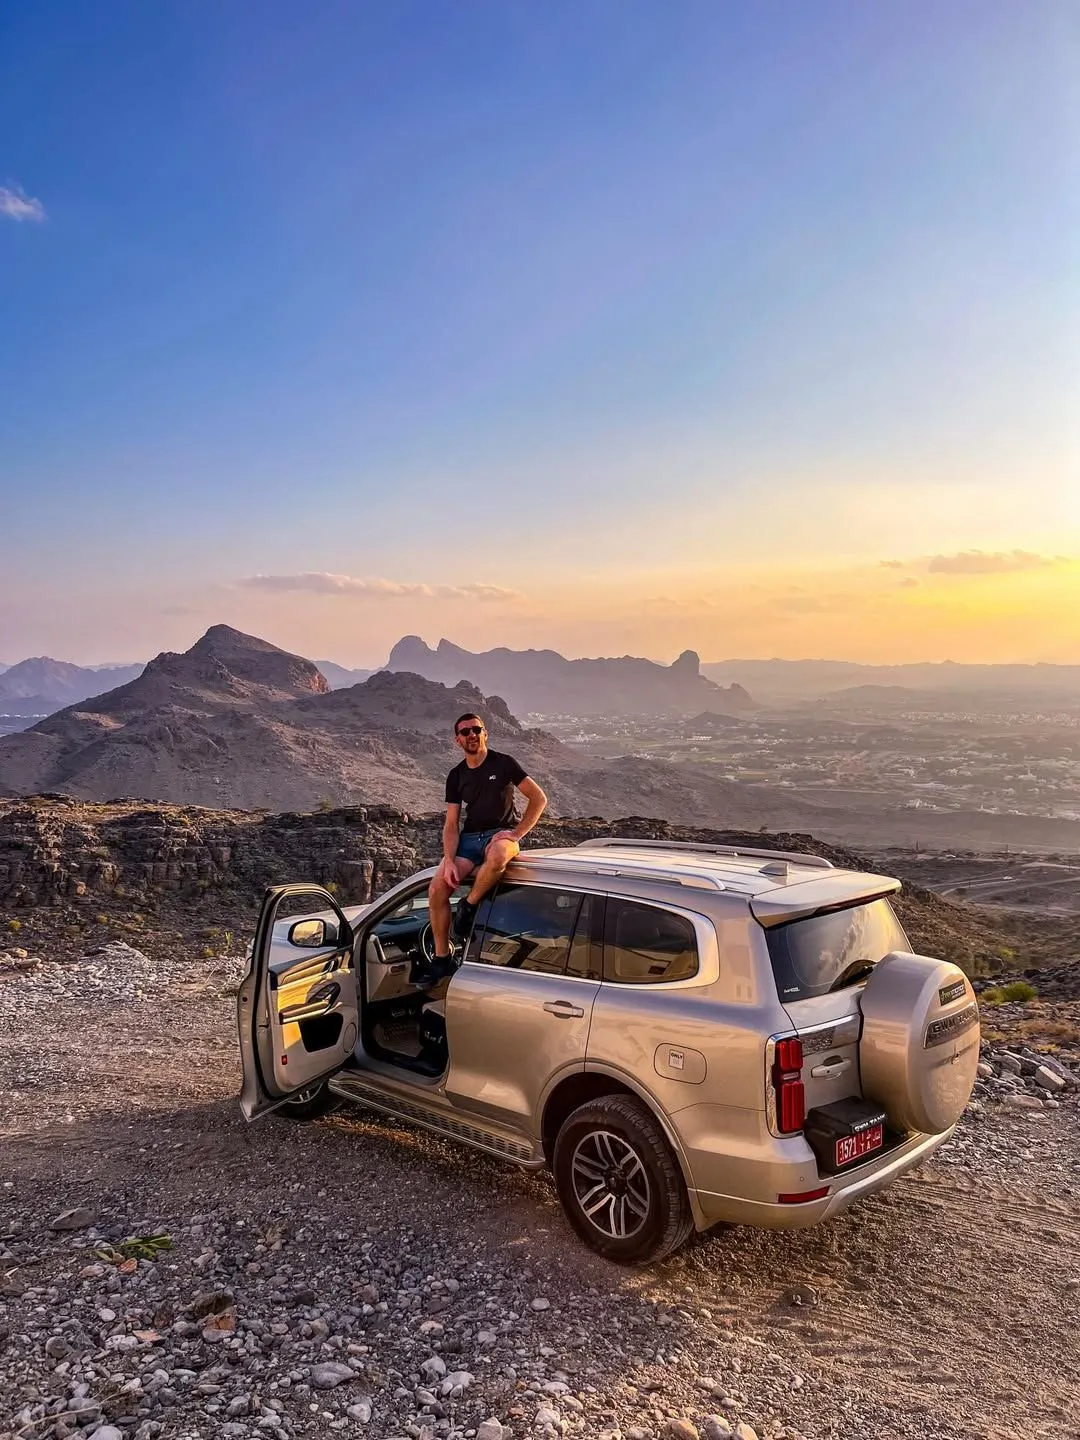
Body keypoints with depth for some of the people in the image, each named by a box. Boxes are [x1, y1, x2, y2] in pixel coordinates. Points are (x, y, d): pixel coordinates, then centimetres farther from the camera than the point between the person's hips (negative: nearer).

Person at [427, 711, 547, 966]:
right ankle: (441, 960, -5)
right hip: (469, 838, 4)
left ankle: (468, 906, -17)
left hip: (500, 834, -4)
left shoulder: (503, 763, -1)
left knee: (497, 856, -43)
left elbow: (539, 798, -3)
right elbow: (451, 824, 6)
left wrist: (517, 833, -13)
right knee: (436, 890, -19)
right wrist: (449, 861, -10)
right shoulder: (456, 776, 10)